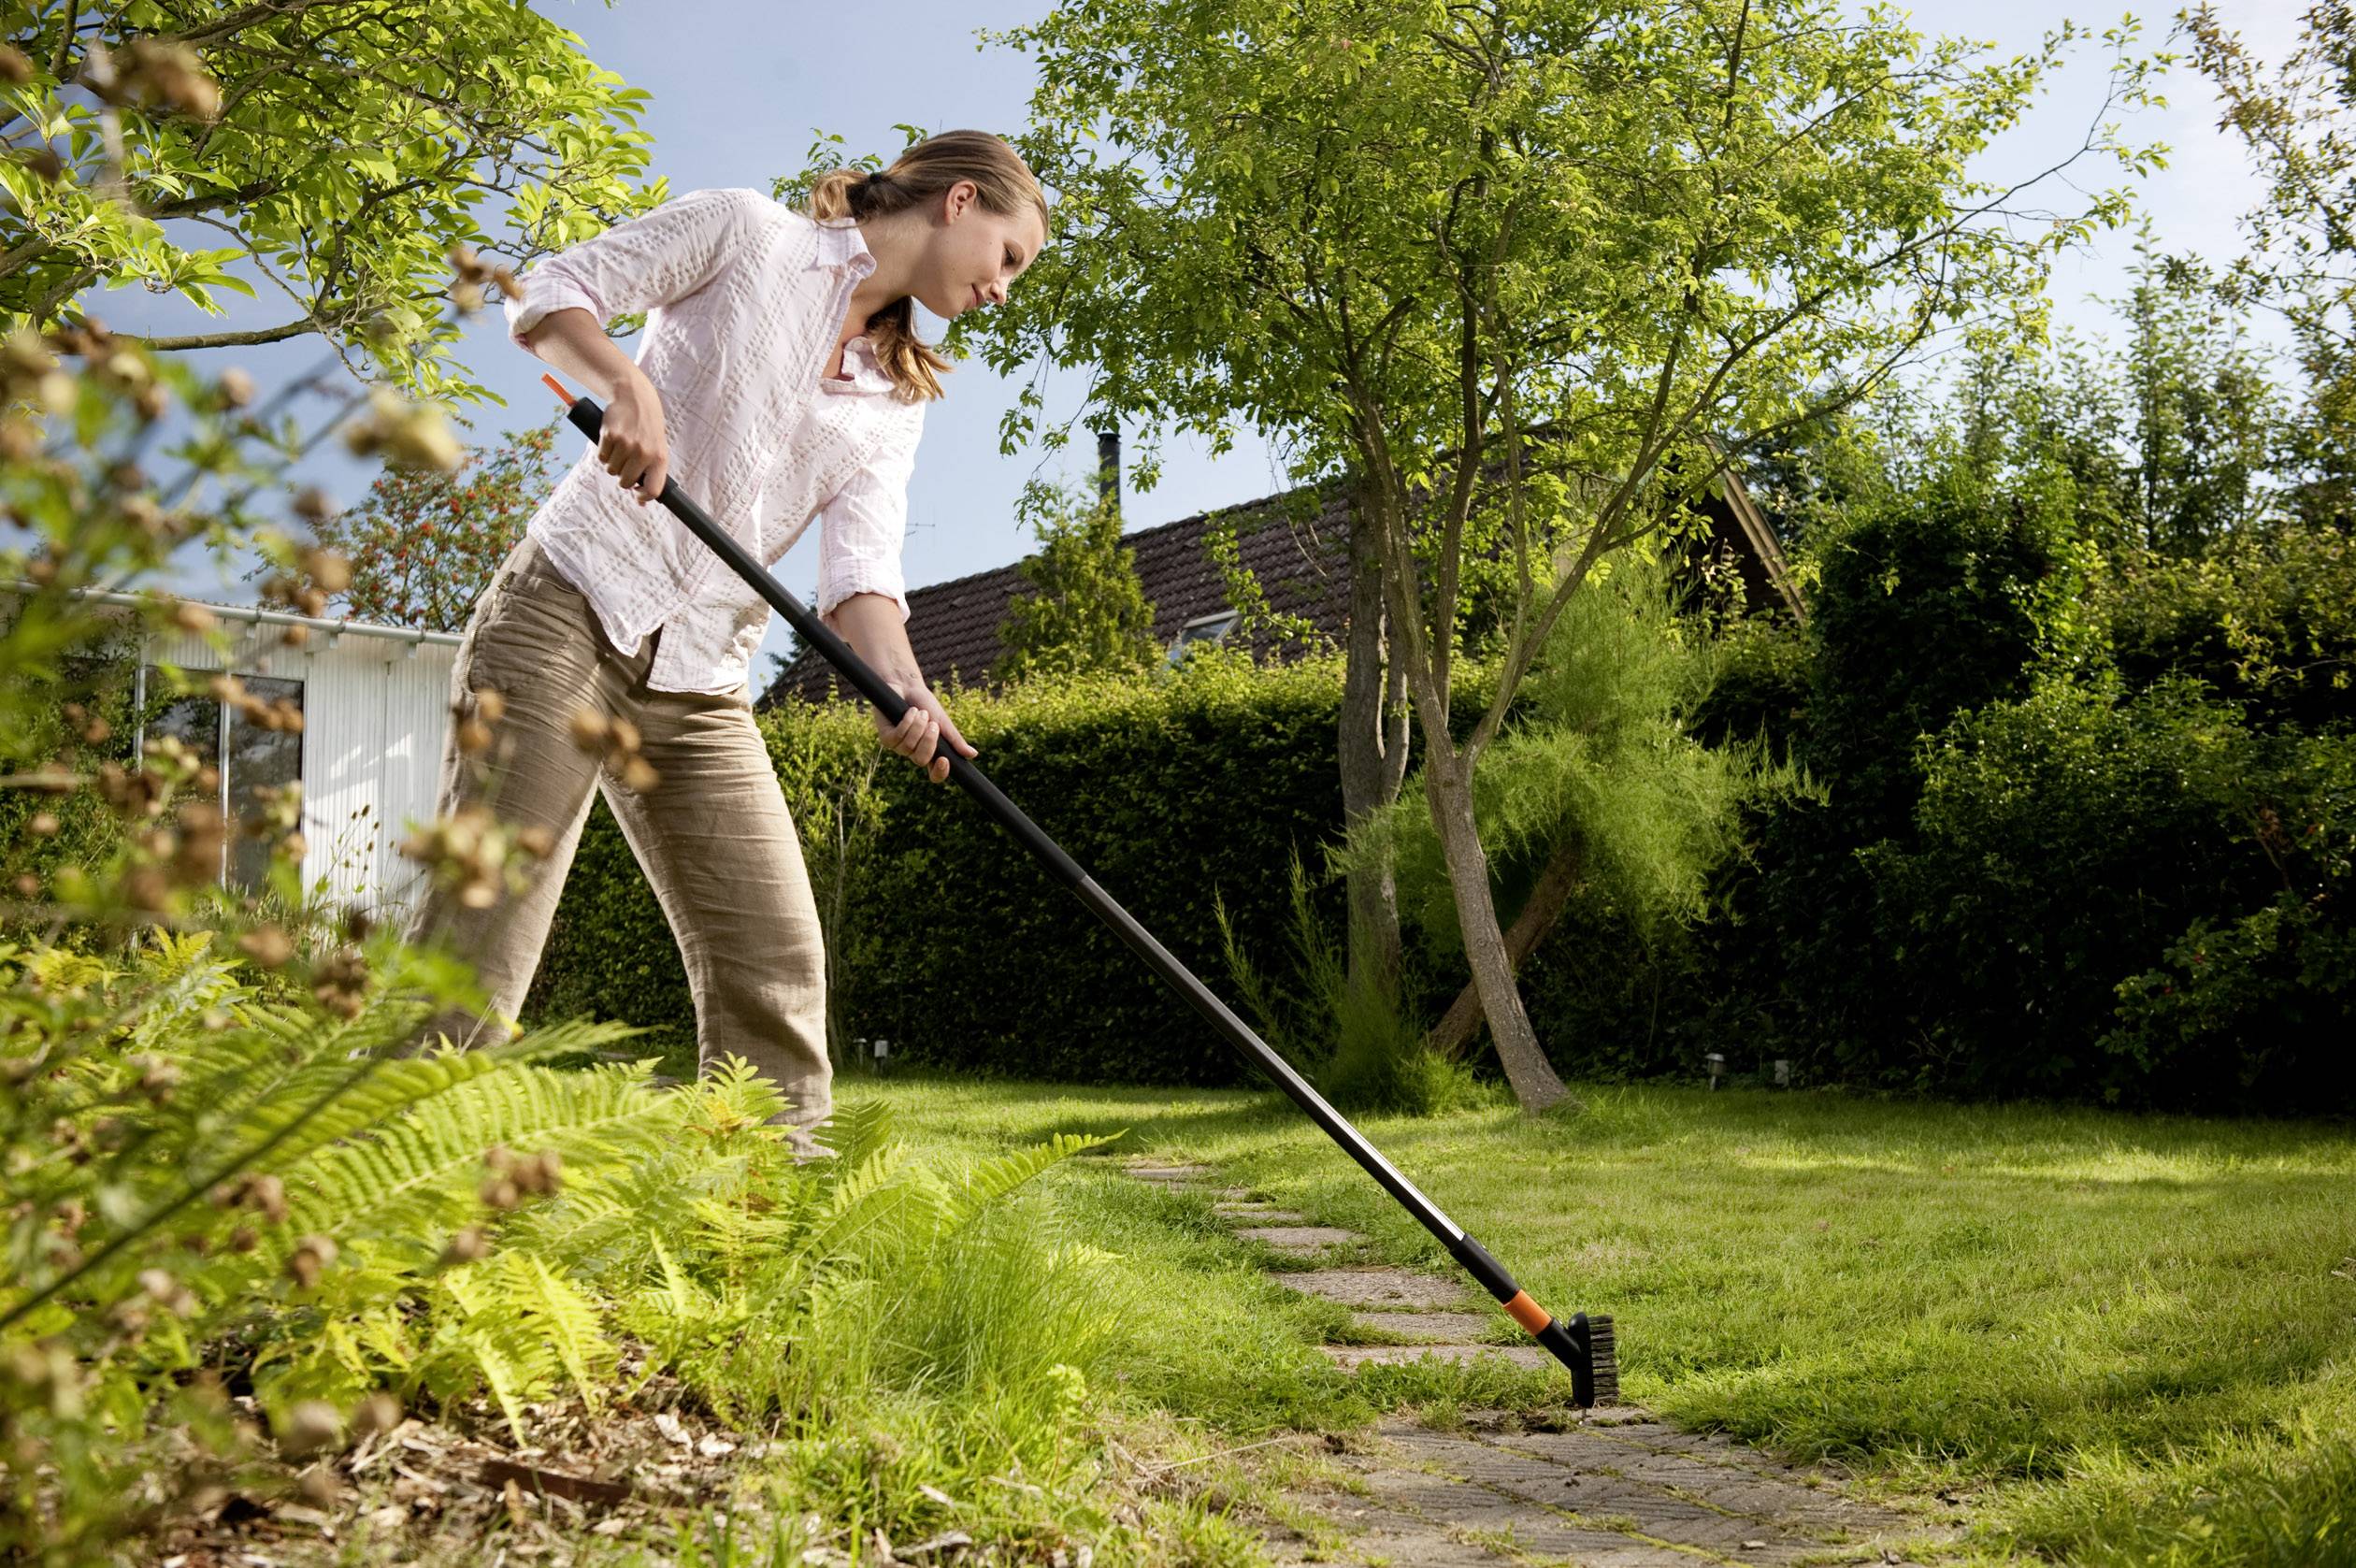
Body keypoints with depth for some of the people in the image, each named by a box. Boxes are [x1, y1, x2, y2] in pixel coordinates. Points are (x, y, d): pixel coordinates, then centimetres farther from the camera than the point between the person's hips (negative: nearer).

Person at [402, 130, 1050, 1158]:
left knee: (777, 966, -1)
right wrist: (626, 383, -21)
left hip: (701, 684, 6)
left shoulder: (897, 401, 15)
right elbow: (548, 295, 0)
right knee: (478, 930, -12)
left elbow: (859, 565, 1)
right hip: (569, 611, -6)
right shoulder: (749, 233, 3)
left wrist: (902, 684, -19)